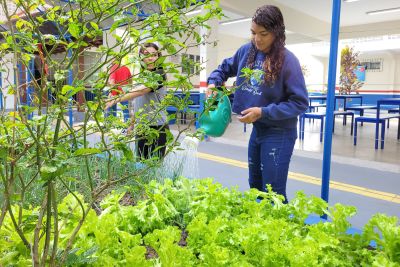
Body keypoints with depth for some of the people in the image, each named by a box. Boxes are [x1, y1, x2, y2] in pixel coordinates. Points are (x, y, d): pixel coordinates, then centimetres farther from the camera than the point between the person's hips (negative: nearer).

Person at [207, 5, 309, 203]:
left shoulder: (287, 60, -18)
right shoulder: (247, 51, -1)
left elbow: (300, 103, -17)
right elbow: (225, 67, 18)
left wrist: (263, 112, -23)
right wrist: (213, 82, -1)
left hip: (279, 134, -6)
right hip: (257, 129, 7)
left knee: (273, 192, -1)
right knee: (255, 186, 20)